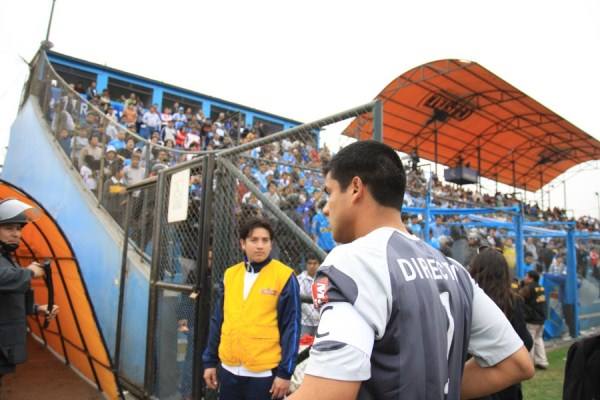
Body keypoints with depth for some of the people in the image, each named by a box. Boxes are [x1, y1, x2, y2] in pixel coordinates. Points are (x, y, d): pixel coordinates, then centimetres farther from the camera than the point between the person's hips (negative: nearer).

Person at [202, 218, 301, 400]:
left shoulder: (284, 276, -8)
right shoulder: (230, 274, 5)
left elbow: (291, 327, -8)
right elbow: (218, 321, 11)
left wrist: (285, 372, -10)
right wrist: (210, 361, 11)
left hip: (264, 373, -4)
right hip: (229, 369, 4)